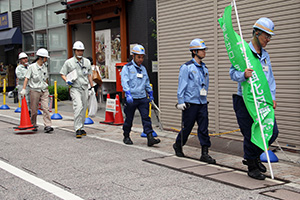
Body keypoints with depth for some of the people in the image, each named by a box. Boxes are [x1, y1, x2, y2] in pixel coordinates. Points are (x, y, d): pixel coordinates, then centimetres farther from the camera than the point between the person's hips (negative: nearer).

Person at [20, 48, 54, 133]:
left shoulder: (44, 66, 9)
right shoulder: (32, 67, -7)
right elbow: (27, 78, -10)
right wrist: (24, 89, -18)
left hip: (44, 91, 4)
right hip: (35, 90, -3)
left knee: (45, 108, -9)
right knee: (34, 110, 6)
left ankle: (47, 126, -12)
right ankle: (33, 125, 24)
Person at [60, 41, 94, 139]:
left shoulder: (87, 62, 13)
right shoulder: (69, 62, 1)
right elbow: (62, 74, 7)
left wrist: (92, 87, 18)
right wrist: (67, 81, -12)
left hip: (85, 88, 4)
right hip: (75, 88, -4)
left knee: (84, 109, 7)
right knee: (78, 107, -20)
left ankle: (81, 128, 19)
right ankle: (77, 128, -19)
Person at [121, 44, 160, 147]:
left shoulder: (143, 68, 16)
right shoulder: (127, 68, -3)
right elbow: (124, 82, -15)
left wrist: (150, 94, 25)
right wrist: (128, 94, -27)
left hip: (143, 98, 4)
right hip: (131, 99, -4)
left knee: (146, 117, -5)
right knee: (129, 119, 7)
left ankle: (150, 138, -10)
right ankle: (126, 137, 24)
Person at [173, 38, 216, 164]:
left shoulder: (204, 68, 13)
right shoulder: (186, 67, -7)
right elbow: (182, 85, -8)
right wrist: (180, 102, -11)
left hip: (202, 103, 6)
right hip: (190, 103, -6)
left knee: (204, 129, 1)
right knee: (187, 127, 4)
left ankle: (205, 153, 4)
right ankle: (178, 145, 28)